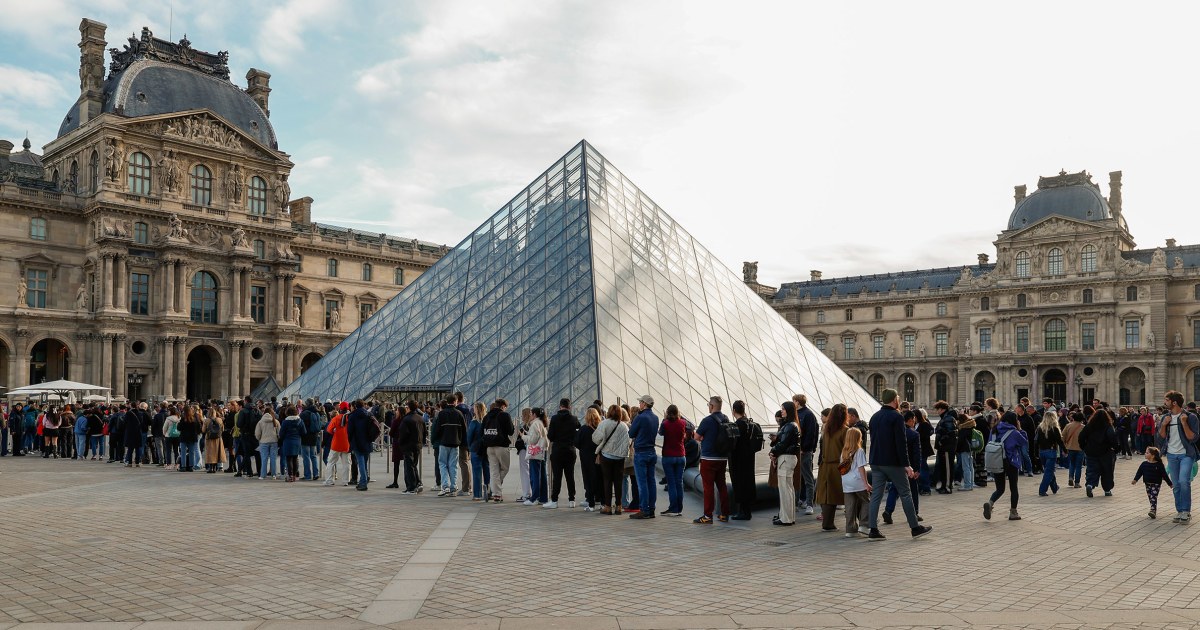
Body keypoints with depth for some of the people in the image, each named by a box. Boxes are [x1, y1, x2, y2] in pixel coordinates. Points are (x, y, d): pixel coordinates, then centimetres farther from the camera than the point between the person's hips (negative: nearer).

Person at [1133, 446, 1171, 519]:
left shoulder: (1159, 465, -11)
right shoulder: (1144, 464, 0)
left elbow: (1164, 475, -6)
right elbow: (1139, 472, 1)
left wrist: (1170, 484, -2)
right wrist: (1135, 480, -13)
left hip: (1156, 484, -5)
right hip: (1148, 484, 5)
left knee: (1153, 497, -14)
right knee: (1150, 497, 11)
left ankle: (1153, 510, -18)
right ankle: (1154, 511, 21)